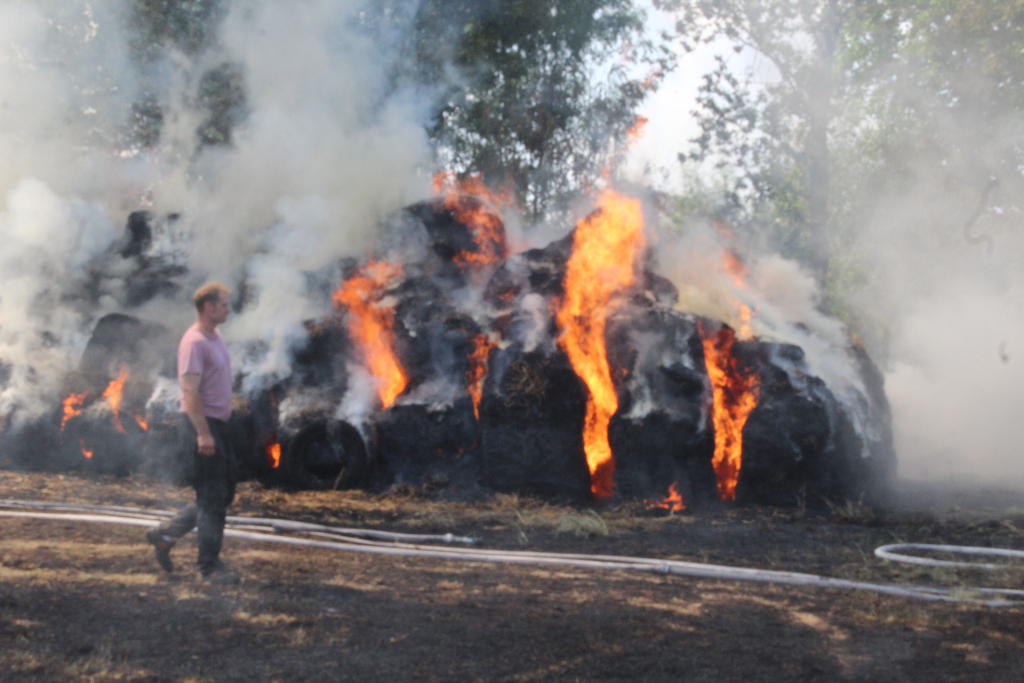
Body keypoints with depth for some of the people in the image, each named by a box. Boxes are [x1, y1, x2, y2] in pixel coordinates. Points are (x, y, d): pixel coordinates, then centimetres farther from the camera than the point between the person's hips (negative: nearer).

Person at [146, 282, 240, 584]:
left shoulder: (216, 338, 15)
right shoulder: (194, 342, -16)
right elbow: (190, 391, -22)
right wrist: (203, 432, -25)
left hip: (217, 425, 10)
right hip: (201, 424, -10)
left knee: (223, 494, 15)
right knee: (212, 499, -3)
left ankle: (165, 534, 23)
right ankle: (210, 565, 8)